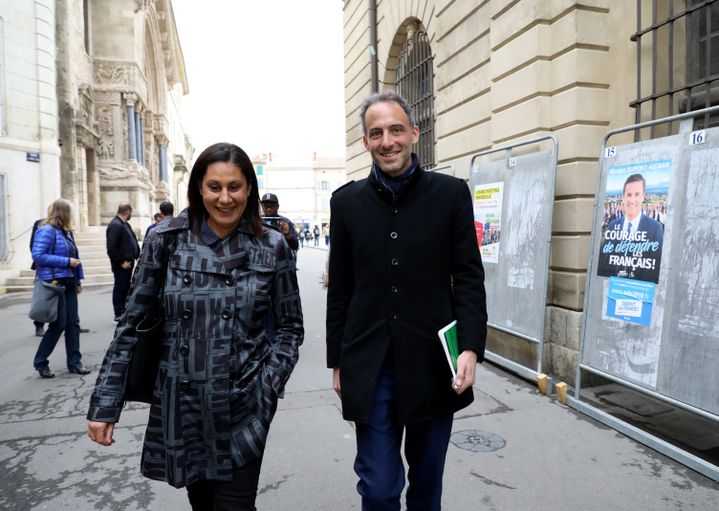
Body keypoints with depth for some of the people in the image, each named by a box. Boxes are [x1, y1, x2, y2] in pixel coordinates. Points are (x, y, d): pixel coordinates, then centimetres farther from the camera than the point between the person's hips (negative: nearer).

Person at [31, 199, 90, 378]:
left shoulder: (66, 232, 15)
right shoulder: (46, 231, -10)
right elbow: (37, 256, -19)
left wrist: (78, 279, 13)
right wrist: (66, 261, -19)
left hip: (69, 284, 8)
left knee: (73, 324, 7)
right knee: (58, 324, -3)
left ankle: (74, 362, 15)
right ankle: (40, 362, 15)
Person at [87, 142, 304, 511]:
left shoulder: (272, 246, -5)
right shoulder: (166, 239, -4)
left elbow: (290, 327, 3)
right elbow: (131, 324, 0)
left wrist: (268, 386, -10)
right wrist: (105, 405, -1)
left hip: (243, 408, -1)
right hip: (180, 403, 2)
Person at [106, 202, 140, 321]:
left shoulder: (125, 224, 16)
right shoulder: (115, 225, -16)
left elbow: (132, 242, 21)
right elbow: (111, 248, -22)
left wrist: (136, 256, 10)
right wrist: (121, 262, -19)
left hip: (128, 262, 10)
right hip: (121, 265, -10)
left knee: (125, 288, 15)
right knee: (120, 288, -1)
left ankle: (123, 312, 25)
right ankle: (119, 314, 7)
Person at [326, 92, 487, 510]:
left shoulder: (451, 193, -1)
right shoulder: (347, 201, 3)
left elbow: (469, 278, -2)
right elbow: (340, 290, 5)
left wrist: (471, 347, -13)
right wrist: (338, 361, 6)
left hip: (434, 363, 0)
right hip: (370, 368, 1)